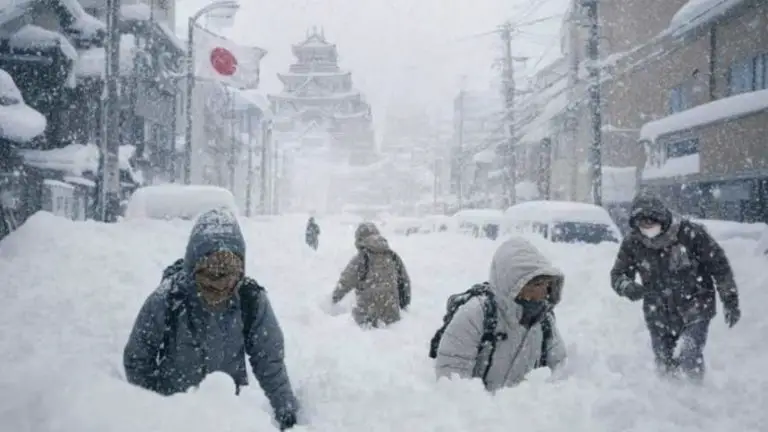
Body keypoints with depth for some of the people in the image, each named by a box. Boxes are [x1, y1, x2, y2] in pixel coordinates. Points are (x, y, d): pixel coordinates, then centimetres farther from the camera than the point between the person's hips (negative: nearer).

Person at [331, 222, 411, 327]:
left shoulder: (360, 260, -10)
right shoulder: (392, 256, 7)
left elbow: (345, 283, -4)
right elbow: (405, 282, 13)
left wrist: (335, 297, 15)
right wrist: (404, 304, 26)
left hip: (369, 318, -5)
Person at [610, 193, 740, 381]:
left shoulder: (690, 233, -18)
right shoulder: (632, 242, -10)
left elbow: (719, 265, -8)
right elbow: (617, 274, -1)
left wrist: (730, 301, -5)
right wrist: (627, 287, -25)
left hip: (695, 310, -3)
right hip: (659, 314, 3)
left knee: (691, 360, -14)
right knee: (664, 365, 10)